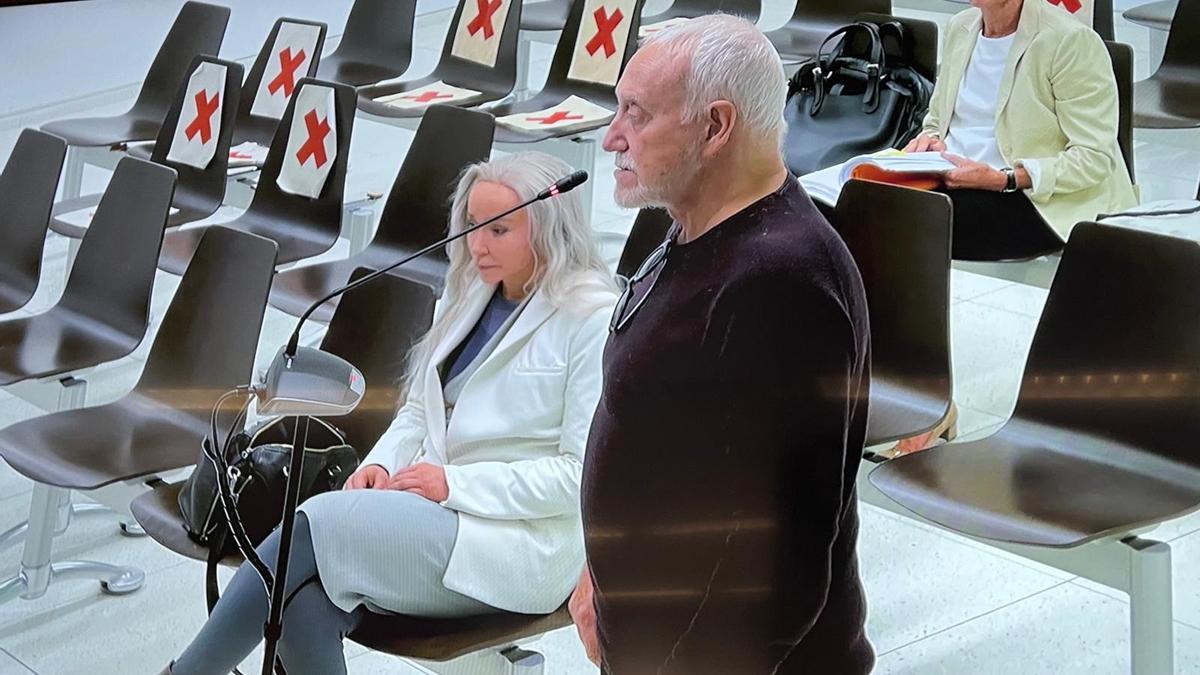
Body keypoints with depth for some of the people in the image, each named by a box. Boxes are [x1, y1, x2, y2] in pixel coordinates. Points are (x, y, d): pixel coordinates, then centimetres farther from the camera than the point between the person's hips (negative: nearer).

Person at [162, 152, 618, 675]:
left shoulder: (593, 320, -10)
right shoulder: (470, 293, 15)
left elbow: (583, 470, -14)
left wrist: (456, 483, -16)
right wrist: (382, 464, 0)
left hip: (522, 545, -7)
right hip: (431, 508, 7)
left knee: (318, 523, -25)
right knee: (305, 596, -24)